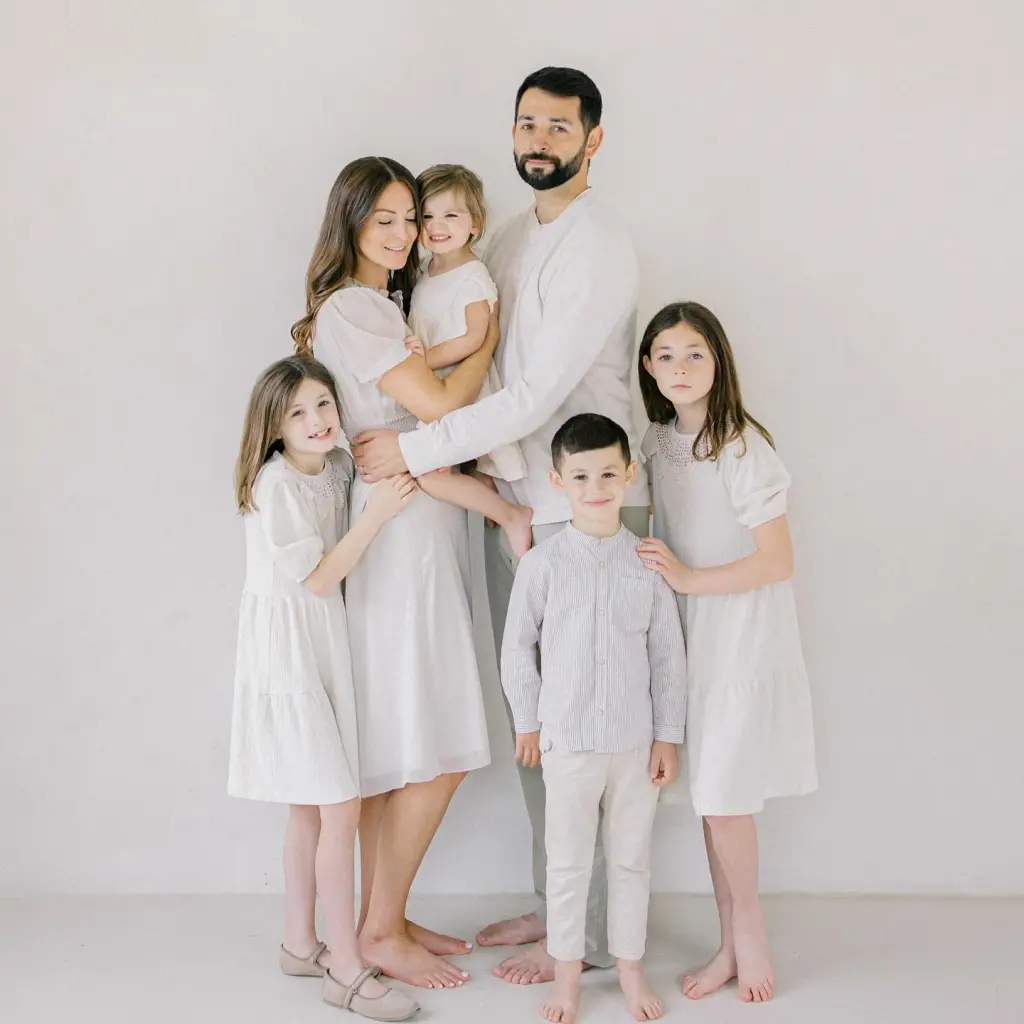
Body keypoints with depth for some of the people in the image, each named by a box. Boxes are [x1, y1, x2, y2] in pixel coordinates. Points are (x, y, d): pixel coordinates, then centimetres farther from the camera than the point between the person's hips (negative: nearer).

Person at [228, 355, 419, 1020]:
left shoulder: (338, 466, 6)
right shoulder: (274, 483, -16)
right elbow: (320, 577, -17)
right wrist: (377, 515, -19)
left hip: (326, 647, 8)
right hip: (287, 652, -8)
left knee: (311, 808, 14)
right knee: (341, 807, -9)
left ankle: (301, 945, 26)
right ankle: (346, 970, 0)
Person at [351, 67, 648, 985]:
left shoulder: (599, 251, -14)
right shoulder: (511, 240, 15)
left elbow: (536, 398, -21)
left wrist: (412, 452, -18)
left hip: (584, 511, -8)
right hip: (513, 504, 9)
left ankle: (589, 934, 11)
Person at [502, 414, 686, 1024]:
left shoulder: (649, 563, -3)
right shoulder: (542, 564, -5)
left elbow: (669, 654, 2)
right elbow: (517, 648, 3)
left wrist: (669, 736, 1)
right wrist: (528, 723, 5)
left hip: (636, 742, 1)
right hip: (566, 740, -1)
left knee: (632, 859, 13)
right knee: (567, 862, 9)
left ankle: (631, 966, 29)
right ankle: (567, 972, 24)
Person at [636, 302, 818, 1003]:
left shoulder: (743, 447, -14)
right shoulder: (659, 443, 6)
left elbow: (778, 561, -16)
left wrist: (687, 579, -19)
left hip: (744, 642, -6)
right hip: (694, 641, 6)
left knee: (723, 793, -4)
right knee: (709, 794, 9)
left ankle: (748, 929, 19)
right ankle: (733, 945, 21)